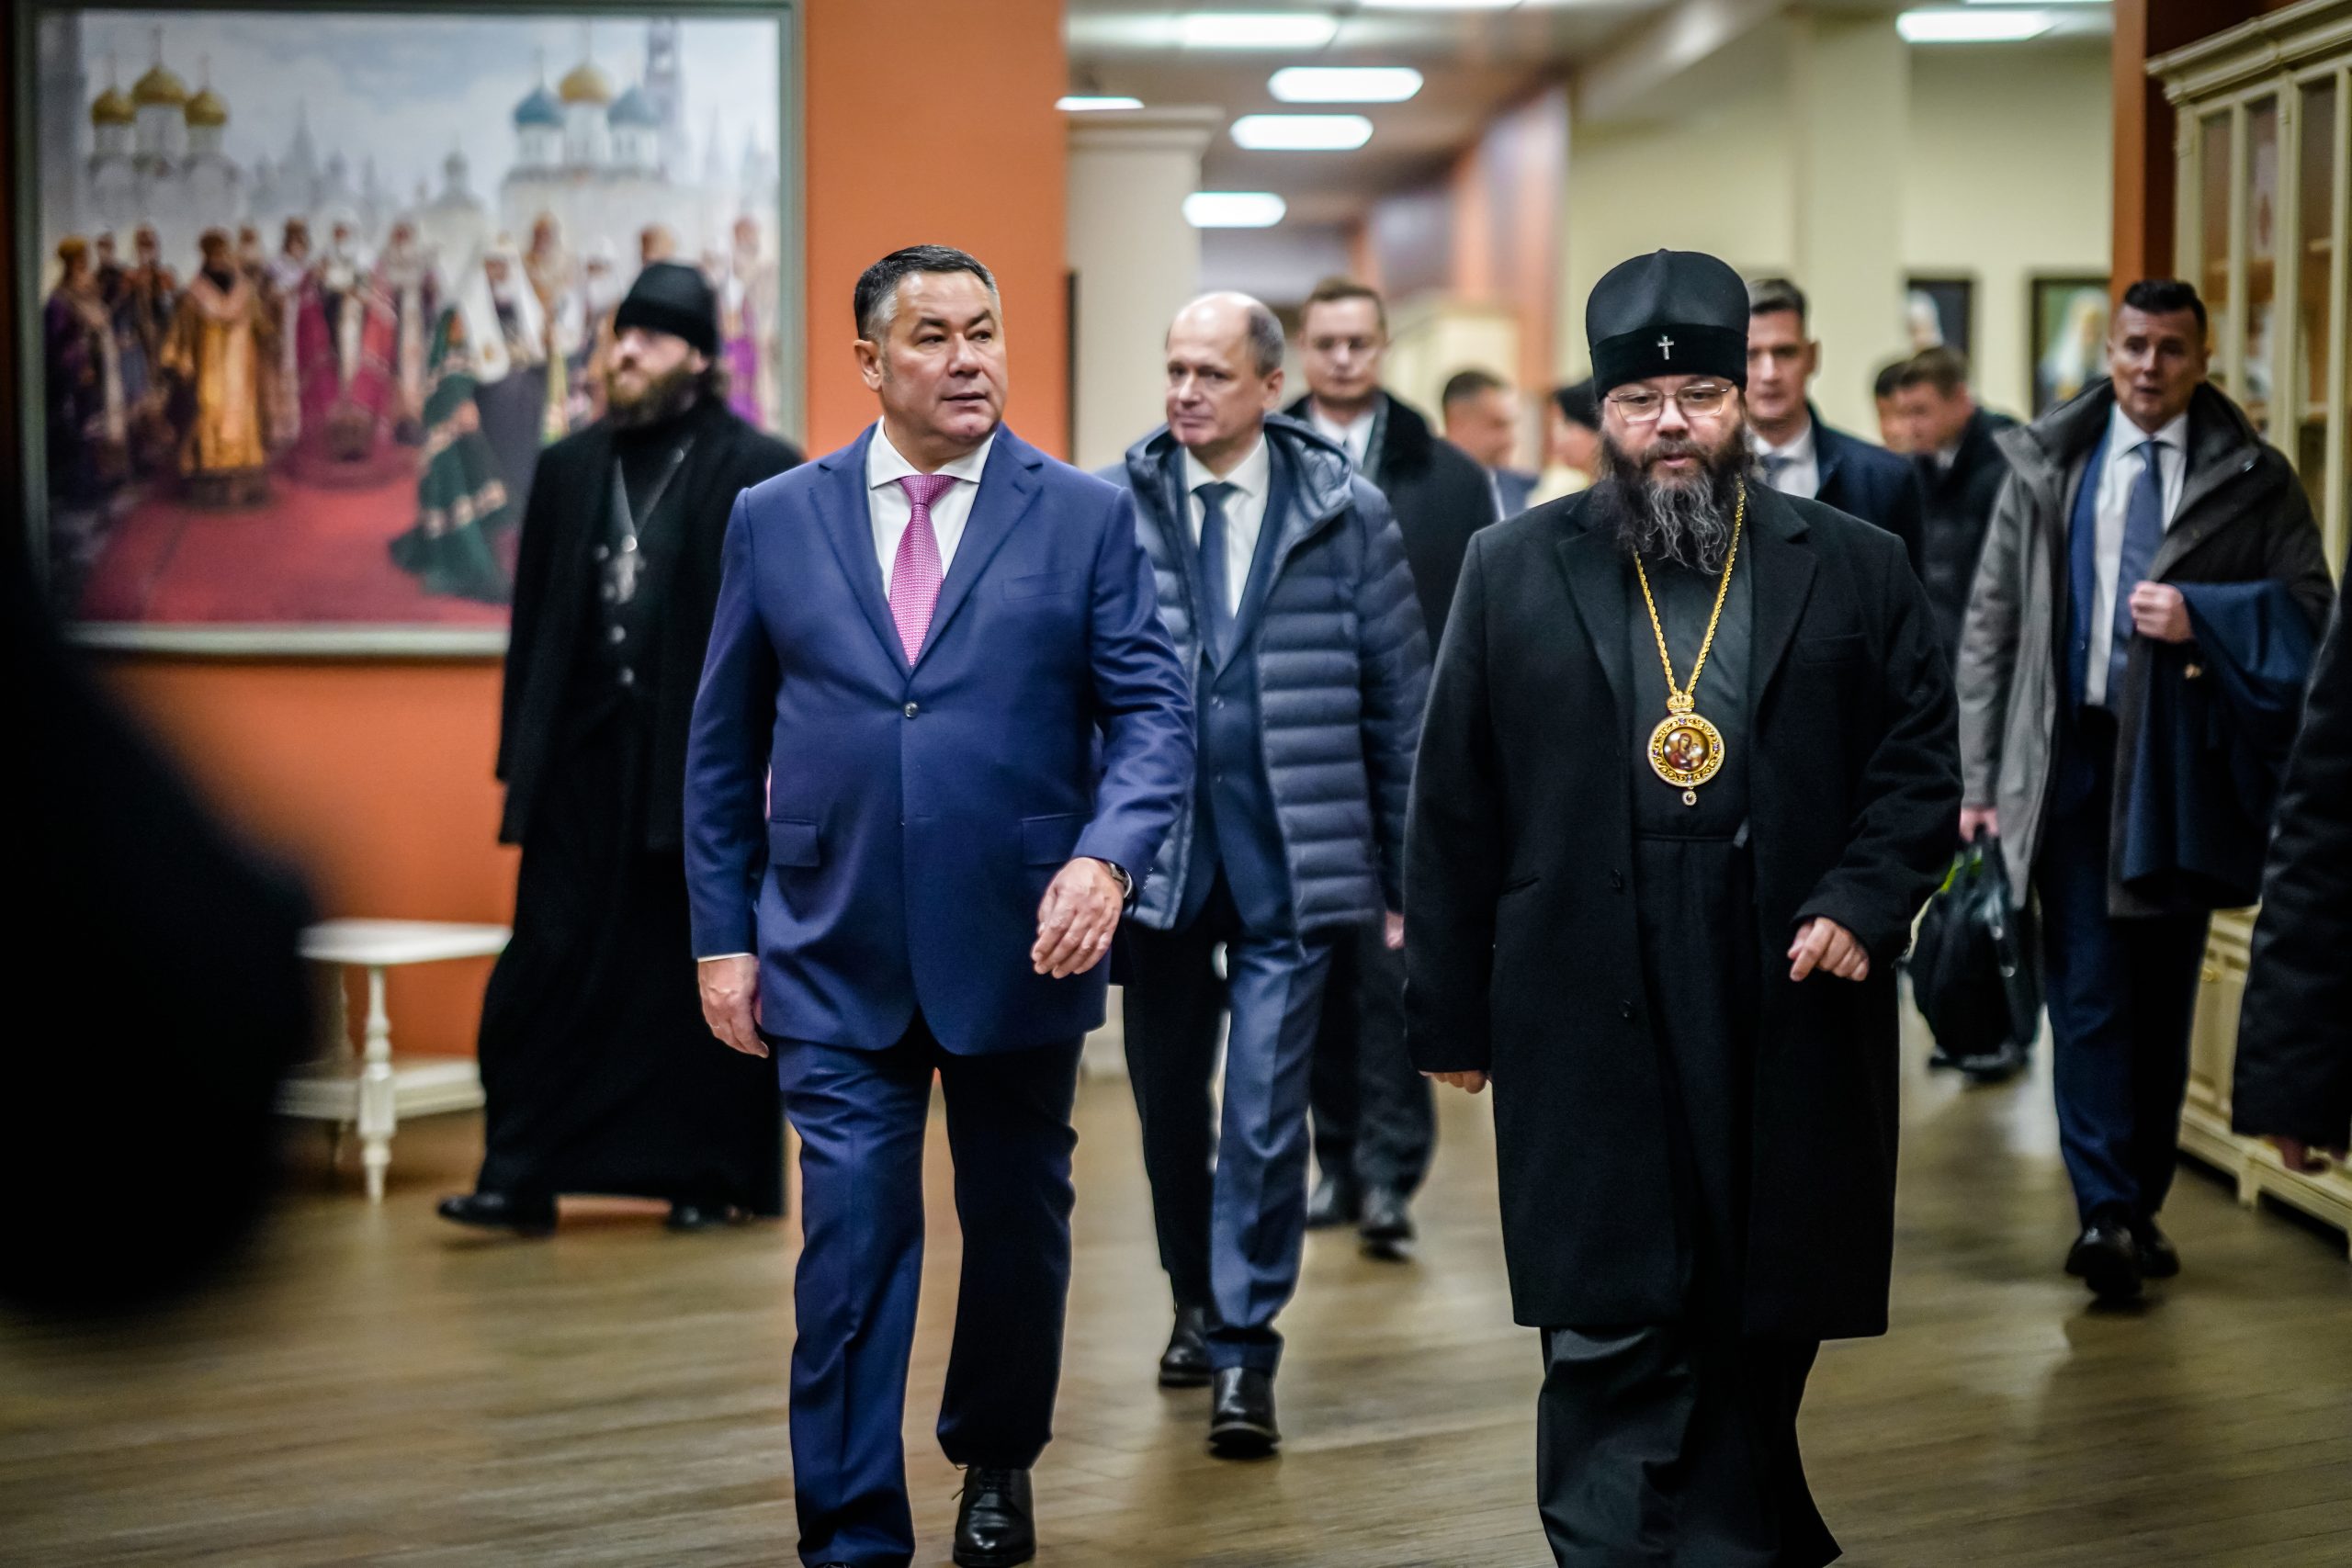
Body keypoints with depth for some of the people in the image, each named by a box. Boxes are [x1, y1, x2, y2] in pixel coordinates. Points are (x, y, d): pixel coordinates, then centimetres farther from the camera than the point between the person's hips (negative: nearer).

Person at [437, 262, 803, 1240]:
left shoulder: (759, 472, -1)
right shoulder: (569, 469, 12)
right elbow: (533, 624, 13)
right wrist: (520, 755, 7)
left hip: (707, 763, -3)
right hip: (584, 759, 4)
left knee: (708, 974, 5)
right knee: (551, 966, 0)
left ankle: (714, 1176, 16)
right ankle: (523, 1179, 3)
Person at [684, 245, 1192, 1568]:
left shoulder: (1088, 517, 1)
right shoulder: (776, 519, 4)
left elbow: (1153, 714, -4)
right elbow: (724, 748, 8)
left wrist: (1106, 859, -22)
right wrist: (725, 935, 3)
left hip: (1022, 948, 0)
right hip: (838, 956, 0)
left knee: (1020, 1233, 15)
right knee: (854, 1250, -4)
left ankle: (998, 1461, 39)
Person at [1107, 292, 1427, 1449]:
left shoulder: (1344, 514, -1)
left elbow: (1400, 703, 3)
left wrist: (1410, 873, 2)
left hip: (1289, 865, -2)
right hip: (1156, 860, 2)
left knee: (1265, 1114, -5)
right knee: (1169, 1102, 15)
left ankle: (1243, 1350, 6)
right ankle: (1195, 1302, 36)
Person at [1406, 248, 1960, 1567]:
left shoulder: (1855, 568, 7)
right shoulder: (1515, 571, 6)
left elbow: (1923, 766, 8)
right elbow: (1456, 807, 6)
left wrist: (1864, 902, -9)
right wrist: (1451, 1014, 5)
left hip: (1789, 1021, 1)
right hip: (1588, 1033, -1)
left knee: (1762, 1340, 9)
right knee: (1608, 1348, -3)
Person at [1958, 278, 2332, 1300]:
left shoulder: (2253, 480, 5)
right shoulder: (2044, 468, 8)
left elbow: (2309, 606, 3)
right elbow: (1991, 626, 8)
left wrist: (2201, 618, -14)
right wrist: (1983, 773, 2)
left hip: (2183, 768, 0)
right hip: (2070, 761, 0)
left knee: (2164, 996, 8)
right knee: (2089, 992, -7)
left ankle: (2140, 1209, 18)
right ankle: (2104, 1213, -10)